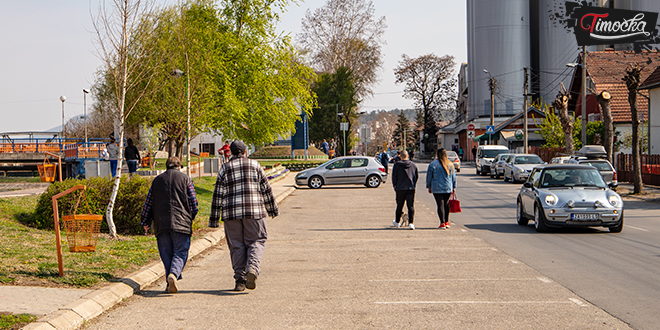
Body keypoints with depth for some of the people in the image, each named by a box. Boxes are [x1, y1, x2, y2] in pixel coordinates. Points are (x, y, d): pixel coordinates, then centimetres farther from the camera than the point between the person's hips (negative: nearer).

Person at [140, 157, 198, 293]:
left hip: (161, 224, 2)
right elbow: (193, 202, 3)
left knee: (166, 254, 8)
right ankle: (174, 274, -26)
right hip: (181, 224, -2)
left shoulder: (157, 180, 15)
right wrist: (190, 218, 19)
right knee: (180, 252, -1)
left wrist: (146, 222, 22)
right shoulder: (185, 178, 7)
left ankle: (170, 283, 3)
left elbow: (148, 203, 14)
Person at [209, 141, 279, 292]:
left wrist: (214, 219, 6)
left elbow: (218, 195, 3)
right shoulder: (255, 165, 6)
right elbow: (266, 189, 8)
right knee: (256, 241, 7)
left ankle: (240, 279, 5)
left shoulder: (225, 168, 6)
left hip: (231, 213, 1)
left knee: (236, 246, 7)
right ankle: (252, 269, -17)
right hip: (254, 211, -1)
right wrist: (272, 209, 19)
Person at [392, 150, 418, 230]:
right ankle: (411, 223, -9)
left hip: (400, 188, -1)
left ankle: (397, 222, 25)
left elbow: (394, 177, -1)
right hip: (411, 188, 1)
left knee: (399, 206, 11)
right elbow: (416, 176, 11)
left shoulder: (396, 165, -4)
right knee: (411, 206, 0)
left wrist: (395, 186, 11)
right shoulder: (413, 165, 4)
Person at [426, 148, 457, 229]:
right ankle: (447, 222, 18)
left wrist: (429, 187, 9)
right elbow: (454, 176, 11)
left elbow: (429, 176, -1)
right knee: (446, 204, 14)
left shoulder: (433, 164, -6)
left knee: (440, 205, -1)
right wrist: (454, 187, 19)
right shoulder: (450, 164, 6)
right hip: (448, 188, 4)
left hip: (437, 189, -3)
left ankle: (442, 223, -5)